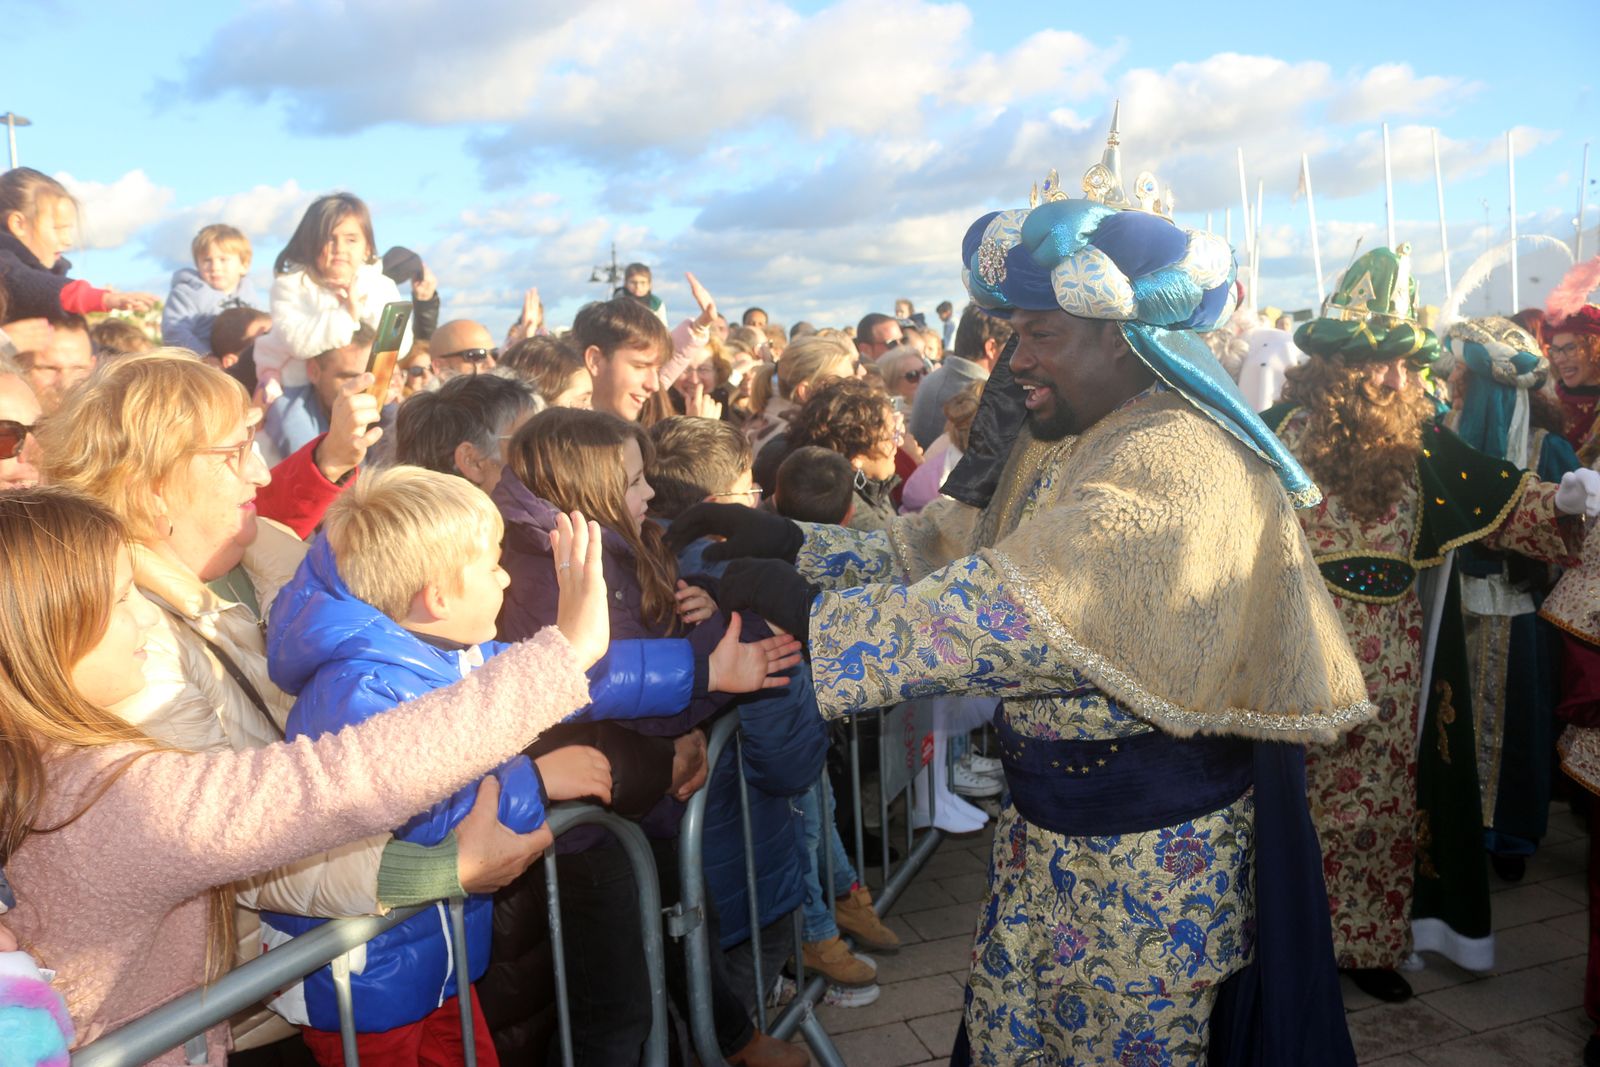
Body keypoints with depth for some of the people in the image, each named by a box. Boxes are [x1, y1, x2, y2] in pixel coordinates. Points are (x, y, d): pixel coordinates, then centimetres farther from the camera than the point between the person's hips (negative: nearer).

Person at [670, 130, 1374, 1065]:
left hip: (1152, 847, -8)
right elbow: (944, 549, 4)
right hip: (1049, 821, 8)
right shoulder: (1058, 443, 5)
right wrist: (790, 541, -6)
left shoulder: (1170, 462, -25)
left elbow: (1007, 614, -33)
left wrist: (801, 603, -27)